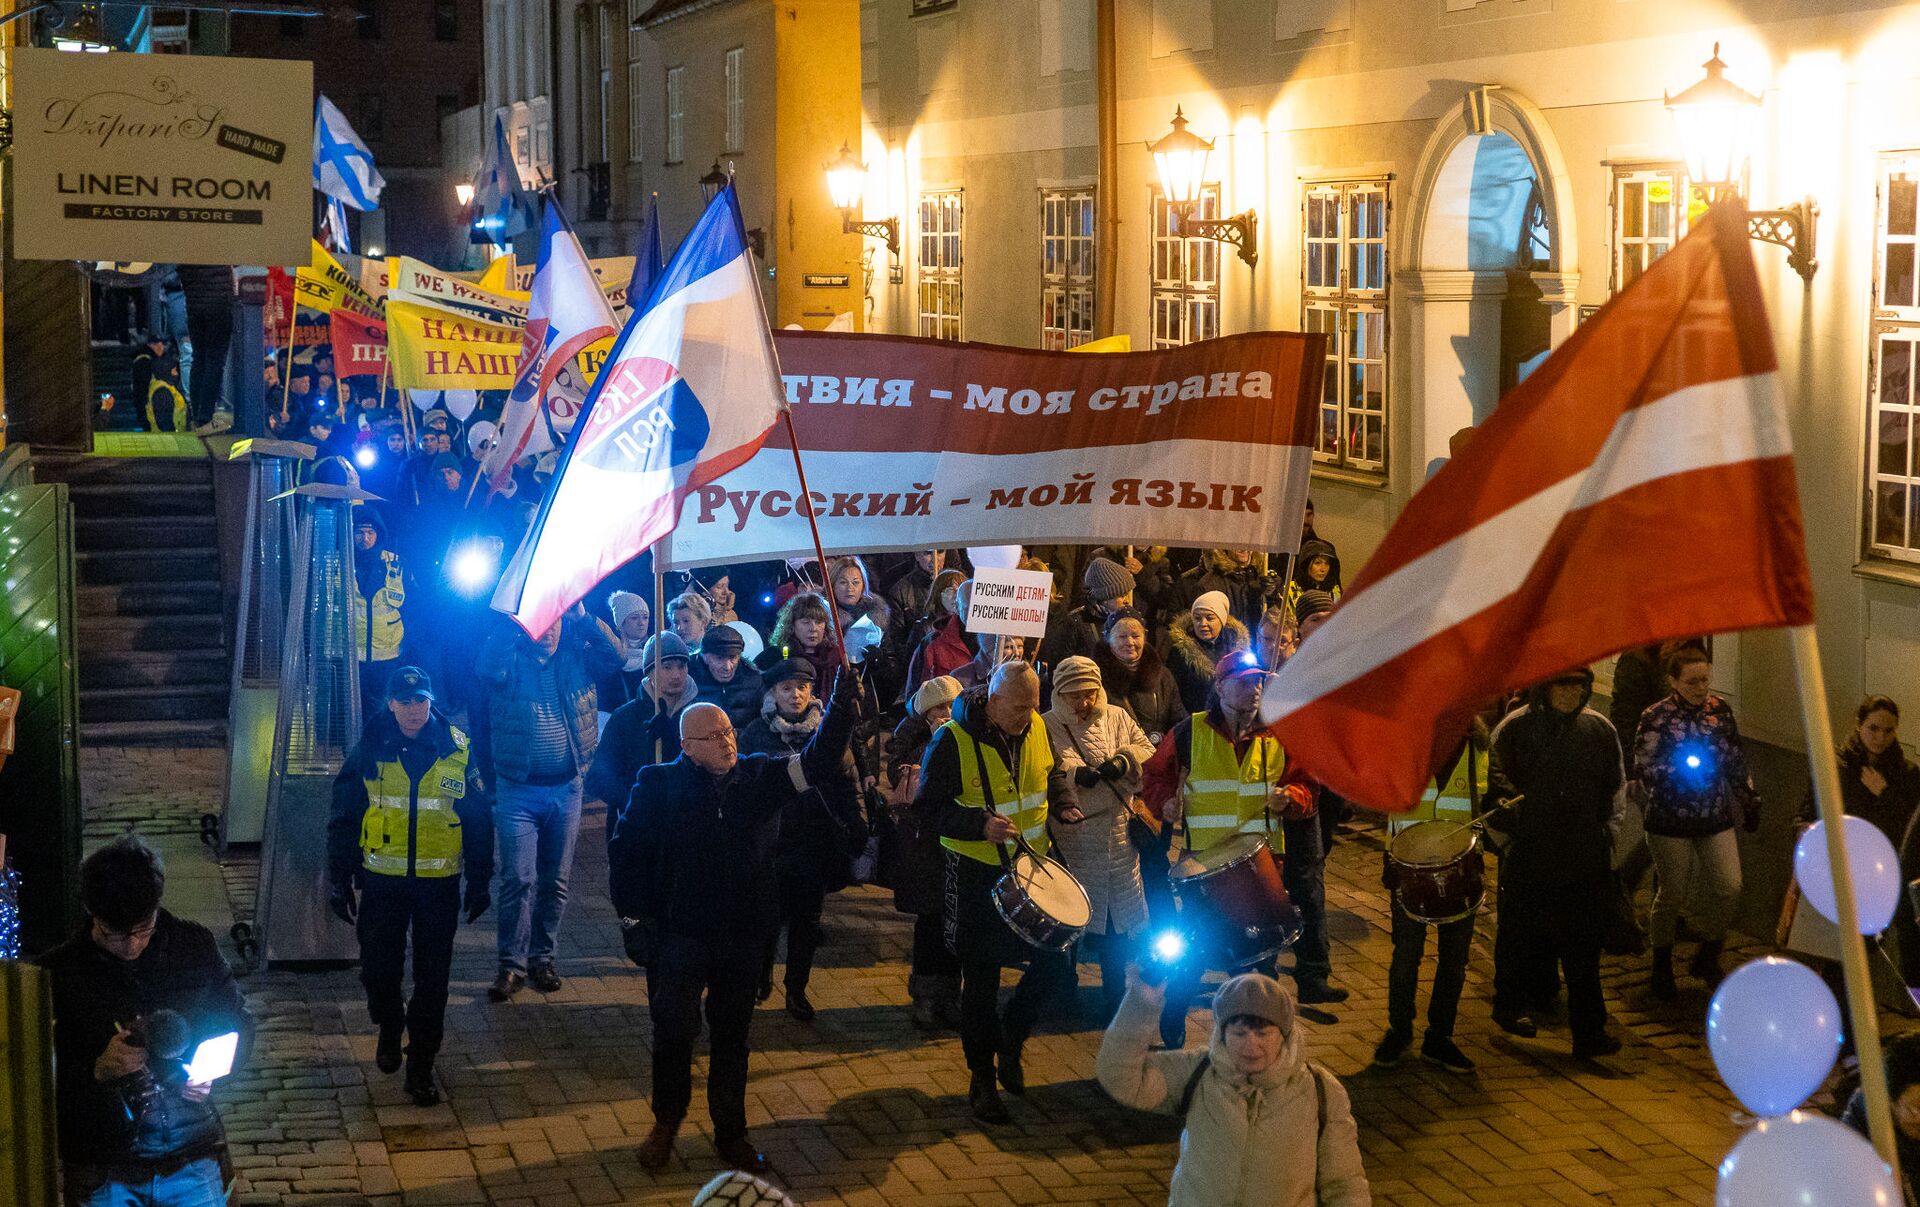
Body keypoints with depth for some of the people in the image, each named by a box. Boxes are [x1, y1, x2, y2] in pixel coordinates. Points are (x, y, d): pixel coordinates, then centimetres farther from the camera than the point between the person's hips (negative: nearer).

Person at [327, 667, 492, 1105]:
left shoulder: (456, 750, -3)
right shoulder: (369, 751, -4)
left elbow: (479, 821, 5)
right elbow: (343, 818, 2)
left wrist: (479, 882, 5)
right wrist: (340, 880, 0)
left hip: (439, 883, 0)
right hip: (382, 881, 0)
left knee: (432, 980, 3)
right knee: (378, 971, 6)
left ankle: (421, 1066, 15)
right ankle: (389, 1028, 37)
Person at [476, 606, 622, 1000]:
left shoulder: (575, 657, 3)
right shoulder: (512, 660, -5)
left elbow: (613, 657, -11)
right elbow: (489, 665, -26)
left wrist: (582, 617, -18)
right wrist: (515, 620, -27)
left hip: (566, 788, 3)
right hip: (518, 790, -3)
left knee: (555, 880, 10)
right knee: (518, 879, -5)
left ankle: (542, 958, 22)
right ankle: (512, 965, 2)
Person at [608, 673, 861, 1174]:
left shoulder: (760, 776, -1)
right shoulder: (658, 785, -7)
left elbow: (820, 762, -10)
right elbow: (625, 851, -2)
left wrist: (843, 699, -22)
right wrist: (633, 921, -5)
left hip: (743, 935, 2)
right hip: (678, 932, -2)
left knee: (732, 1037, 13)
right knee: (673, 1034, 3)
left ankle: (731, 1133, 26)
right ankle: (665, 1124, 25)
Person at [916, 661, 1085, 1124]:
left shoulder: (1035, 727, -2)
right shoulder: (953, 741, -19)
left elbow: (1053, 771, 17)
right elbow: (930, 804, -15)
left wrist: (1064, 803, -3)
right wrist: (981, 824, -28)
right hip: (977, 874, -5)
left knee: (1056, 962, 4)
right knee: (981, 981, 4)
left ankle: (1011, 1036, 31)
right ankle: (982, 1081, 19)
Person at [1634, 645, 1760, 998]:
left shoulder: (1720, 710, 3)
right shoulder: (1656, 718, -11)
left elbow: (1737, 760, 13)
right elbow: (1642, 769, -12)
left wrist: (1749, 801, 14)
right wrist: (1677, 769, -25)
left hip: (1716, 819, 4)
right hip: (1671, 822, -4)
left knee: (1728, 887, -3)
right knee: (1672, 894, 4)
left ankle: (1707, 956, 18)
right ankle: (1662, 966, 23)